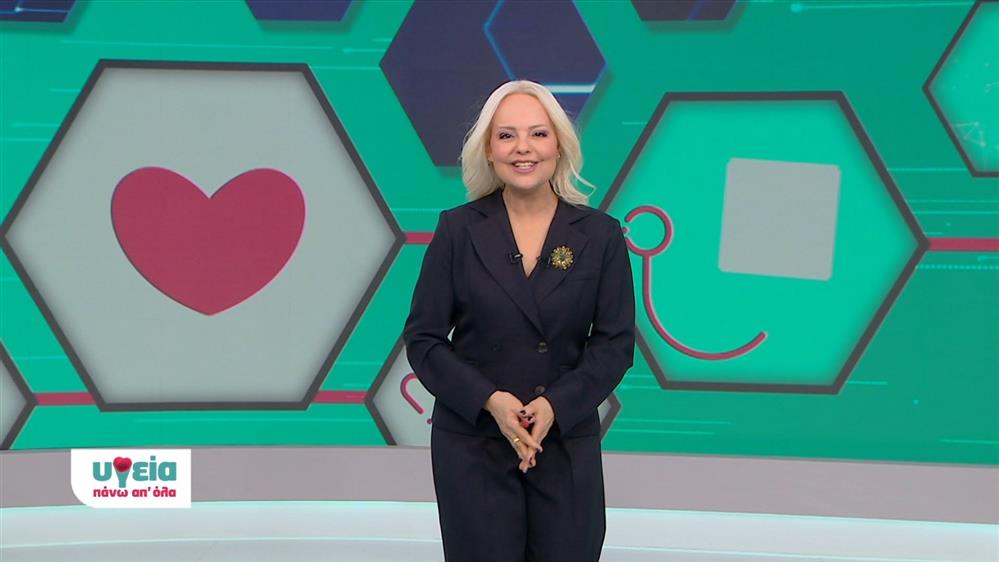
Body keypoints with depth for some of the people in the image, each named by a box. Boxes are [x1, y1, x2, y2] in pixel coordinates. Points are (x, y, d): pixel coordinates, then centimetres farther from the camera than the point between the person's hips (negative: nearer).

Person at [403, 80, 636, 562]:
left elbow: (615, 342, -1)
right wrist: (491, 400, -16)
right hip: (472, 443, -1)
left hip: (568, 442, 1)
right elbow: (423, 339, -3)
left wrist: (555, 405, -15)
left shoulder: (600, 234, 0)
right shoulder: (458, 229, -2)